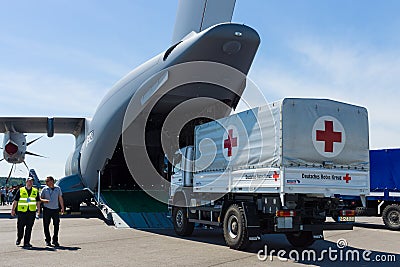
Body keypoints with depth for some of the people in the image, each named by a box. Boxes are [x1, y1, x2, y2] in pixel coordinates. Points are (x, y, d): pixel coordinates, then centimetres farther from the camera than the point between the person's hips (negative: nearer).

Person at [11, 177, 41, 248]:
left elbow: (38, 201, 13)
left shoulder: (35, 191, 10)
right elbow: (15, 201, 6)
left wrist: (38, 210, 9)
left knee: (29, 228, 2)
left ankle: (26, 242, 8)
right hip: (22, 211, -1)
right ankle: (19, 239, 29)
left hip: (32, 212, 1)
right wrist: (13, 210, 3)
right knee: (20, 227, 5)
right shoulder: (20, 190, 4)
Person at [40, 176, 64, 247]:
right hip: (47, 209, -1)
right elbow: (40, 198, 5)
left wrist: (62, 208, 11)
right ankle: (47, 240, 14)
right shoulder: (44, 189, 1)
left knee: (56, 225, 2)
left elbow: (60, 198, 12)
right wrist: (44, 200, -18)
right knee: (46, 225, 1)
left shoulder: (58, 188, 5)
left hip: (55, 209, 1)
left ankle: (55, 240, 13)